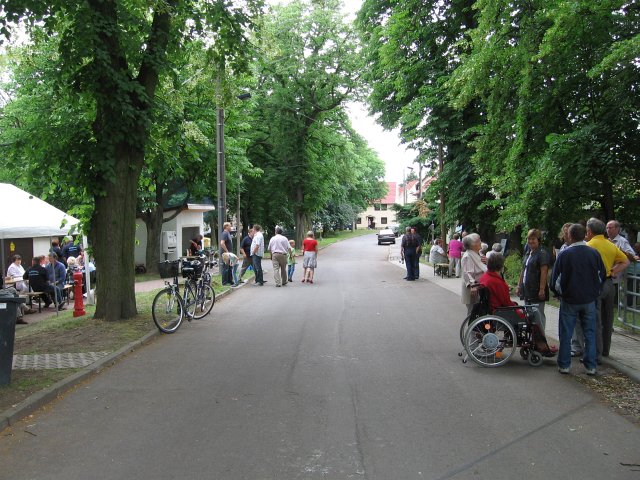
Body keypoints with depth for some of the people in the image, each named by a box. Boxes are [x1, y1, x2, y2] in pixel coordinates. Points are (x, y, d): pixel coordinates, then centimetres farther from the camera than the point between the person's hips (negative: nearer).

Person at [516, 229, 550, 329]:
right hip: (527, 290, 9)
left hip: (537, 291, -9)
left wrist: (542, 289, -21)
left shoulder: (542, 254, -9)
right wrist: (519, 286, 20)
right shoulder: (528, 254, 17)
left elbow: (544, 272, -16)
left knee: (538, 315, -4)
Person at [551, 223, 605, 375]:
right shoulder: (594, 253, -2)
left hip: (569, 300, -3)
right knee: (590, 333, 11)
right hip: (589, 300, 3)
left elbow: (555, 278, -7)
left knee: (566, 334, 7)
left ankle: (564, 365, 12)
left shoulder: (565, 254, -12)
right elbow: (602, 275, 9)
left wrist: (559, 293, 10)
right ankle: (591, 366, 14)